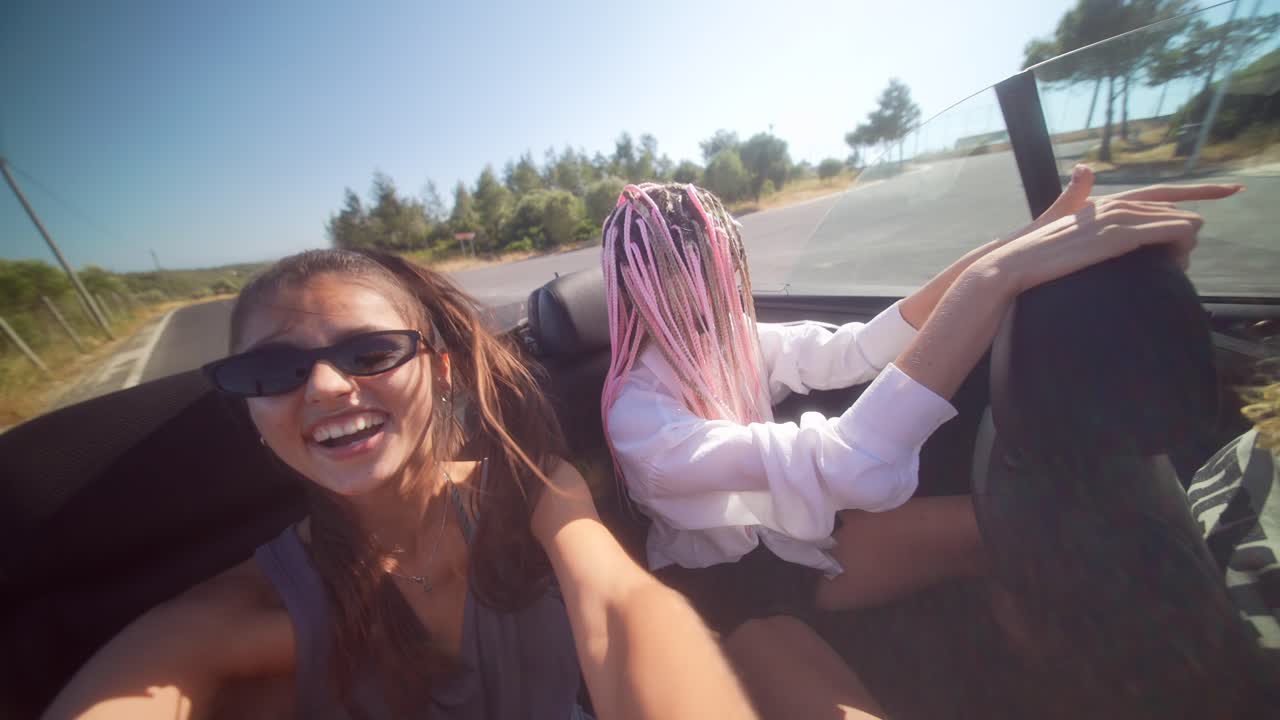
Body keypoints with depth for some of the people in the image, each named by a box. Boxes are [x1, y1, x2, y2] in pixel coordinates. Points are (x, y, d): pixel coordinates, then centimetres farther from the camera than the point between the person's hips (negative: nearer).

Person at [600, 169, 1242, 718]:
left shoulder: (731, 342, -8)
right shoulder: (635, 414, -32)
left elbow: (852, 351, -16)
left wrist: (1017, 244, -26)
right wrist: (1001, 274, -45)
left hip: (785, 537, 6)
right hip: (713, 584, -5)